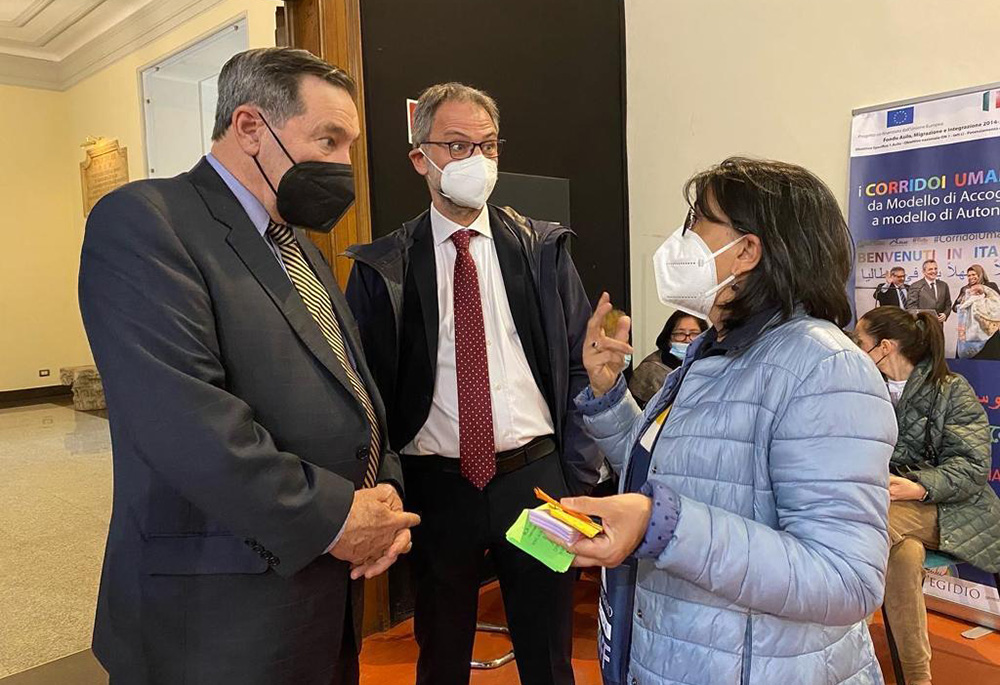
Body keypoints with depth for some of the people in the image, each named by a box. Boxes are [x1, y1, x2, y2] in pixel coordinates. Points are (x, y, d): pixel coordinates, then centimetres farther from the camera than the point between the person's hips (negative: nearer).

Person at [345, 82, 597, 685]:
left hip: (536, 477, 1)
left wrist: (579, 477, -2)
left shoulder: (544, 248, 1)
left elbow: (581, 364, 2)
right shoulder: (383, 267, -2)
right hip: (435, 486, 0)